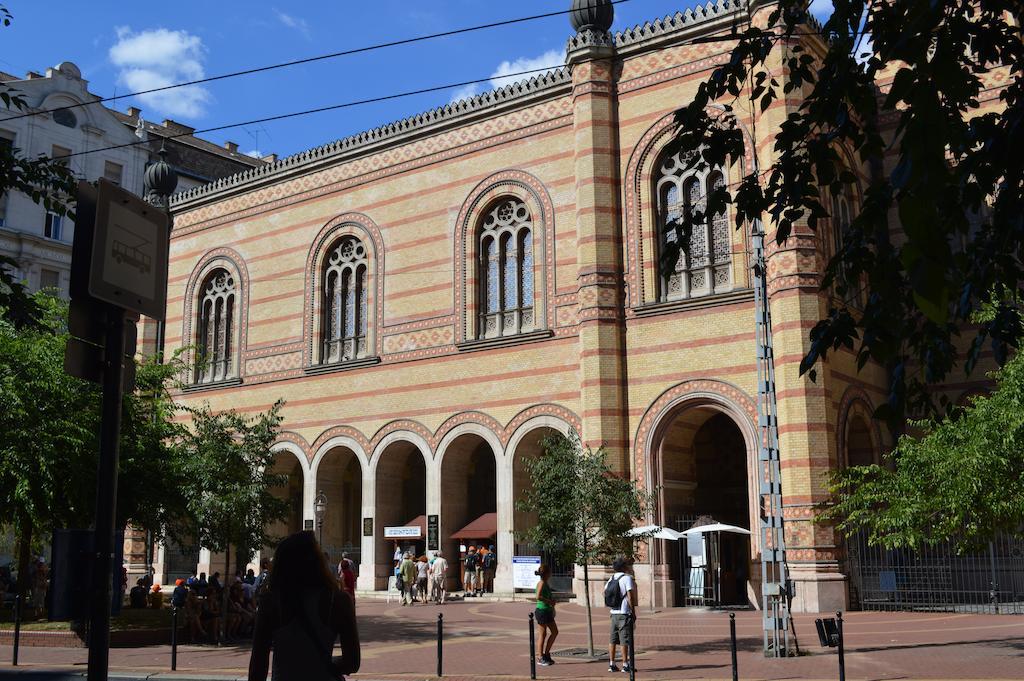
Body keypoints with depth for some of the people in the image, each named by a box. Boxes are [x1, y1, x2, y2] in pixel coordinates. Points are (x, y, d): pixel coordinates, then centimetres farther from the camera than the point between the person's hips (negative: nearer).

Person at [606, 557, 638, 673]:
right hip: (624, 613, -7)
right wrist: (634, 612, -9)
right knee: (625, 640, -3)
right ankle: (625, 665, -2)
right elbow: (630, 597, -15)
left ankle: (611, 664, 13)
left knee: (613, 639, 10)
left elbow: (605, 592, 15)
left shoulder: (611, 579, 11)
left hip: (614, 613, 7)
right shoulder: (627, 578, -11)